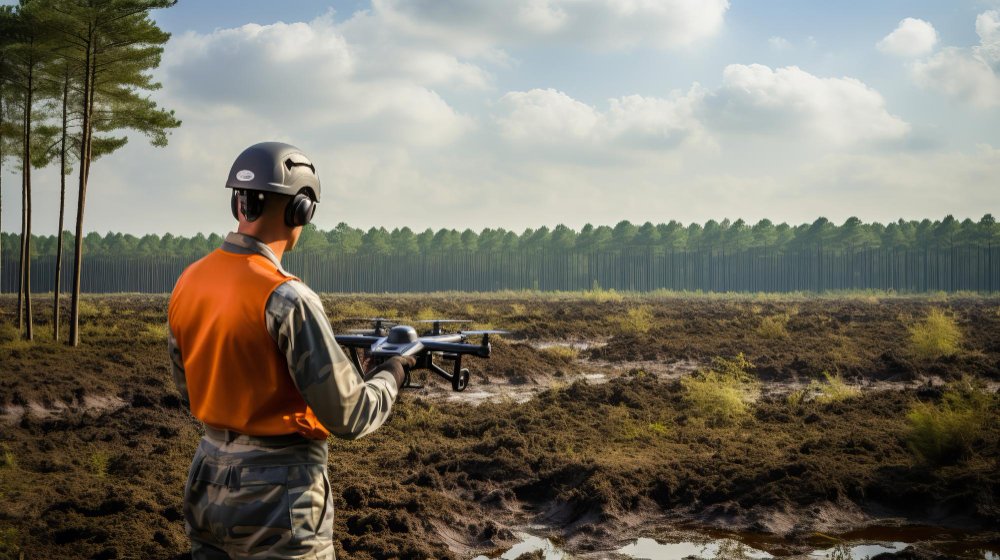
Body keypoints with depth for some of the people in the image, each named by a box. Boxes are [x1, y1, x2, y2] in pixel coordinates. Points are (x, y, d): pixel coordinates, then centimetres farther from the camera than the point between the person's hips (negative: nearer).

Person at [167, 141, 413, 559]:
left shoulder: (188, 283, 0)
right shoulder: (285, 298, -22)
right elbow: (349, 416, -18)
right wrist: (392, 373, 0)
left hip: (208, 487, 7)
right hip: (276, 497, -7)